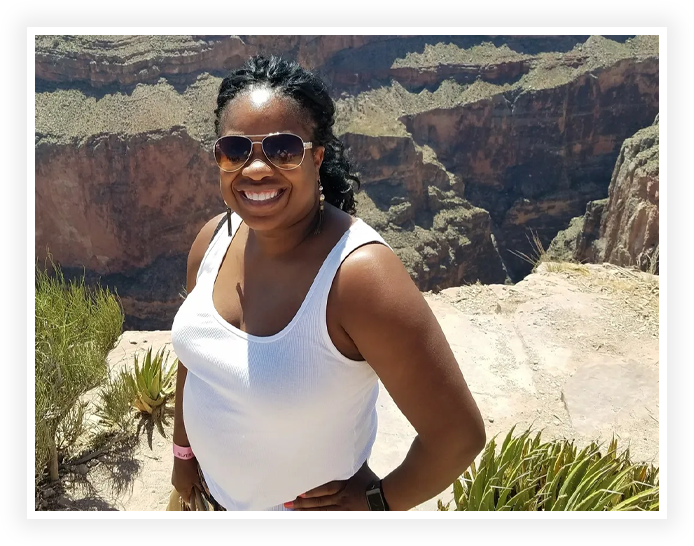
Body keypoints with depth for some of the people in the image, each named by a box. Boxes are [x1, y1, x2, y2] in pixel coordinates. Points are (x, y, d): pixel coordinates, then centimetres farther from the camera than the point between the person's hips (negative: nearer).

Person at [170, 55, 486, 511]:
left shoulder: (359, 273, -34)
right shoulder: (214, 238, -13)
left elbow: (458, 434, -28)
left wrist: (380, 500, -14)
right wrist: (183, 449, 12)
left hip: (307, 507, -5)